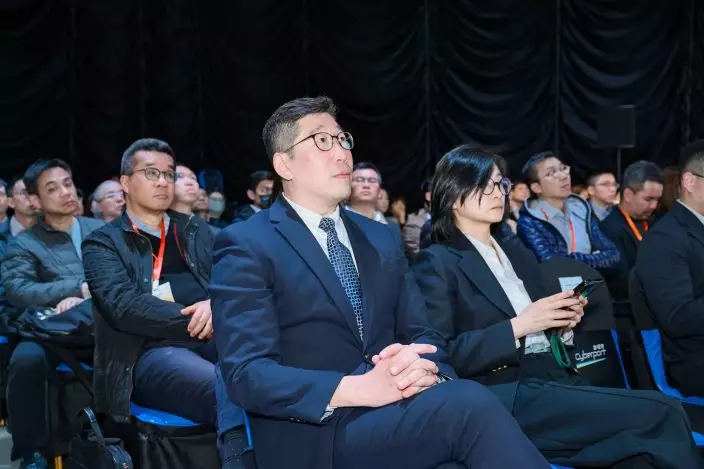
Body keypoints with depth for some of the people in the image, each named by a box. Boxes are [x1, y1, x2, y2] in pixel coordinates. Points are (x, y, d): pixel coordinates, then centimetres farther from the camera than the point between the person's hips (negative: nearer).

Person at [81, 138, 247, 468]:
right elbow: (125, 306, -6)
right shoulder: (103, 243, 11)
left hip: (213, 340, 4)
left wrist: (216, 305, -13)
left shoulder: (197, 231, 25)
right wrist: (196, 320, -13)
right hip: (152, 353, -4)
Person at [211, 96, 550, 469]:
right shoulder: (246, 246, -1)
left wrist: (422, 368, -11)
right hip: (317, 439, -5)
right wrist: (361, 389, -25)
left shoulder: (381, 239, 19)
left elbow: (422, 335, 15)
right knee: (469, 404, -31)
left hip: (397, 417, 5)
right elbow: (247, 373, -12)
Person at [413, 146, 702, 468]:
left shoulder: (514, 248, 19)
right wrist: (518, 325, -14)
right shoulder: (437, 263, -1)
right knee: (661, 414, -20)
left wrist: (563, 322, 1)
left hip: (554, 378, 6)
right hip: (505, 397, -6)